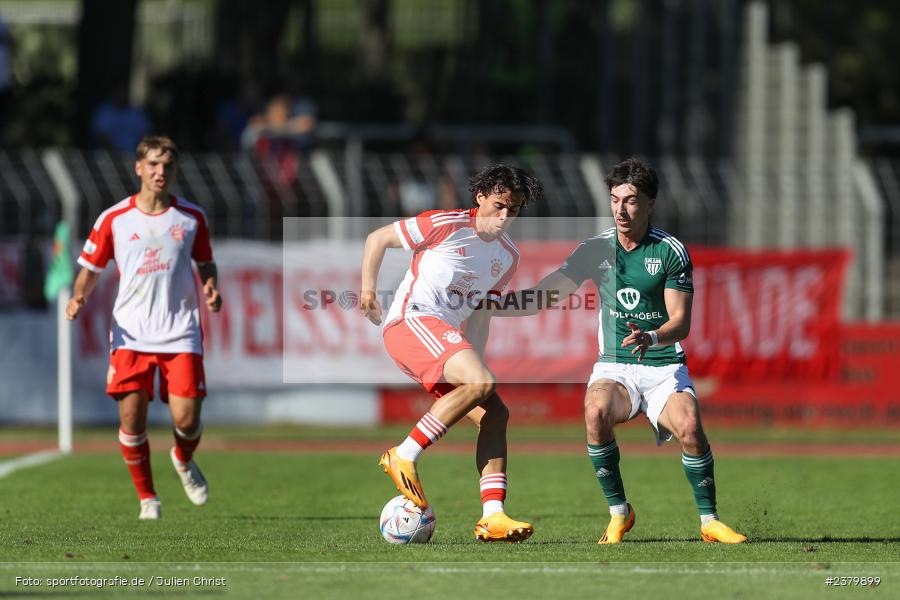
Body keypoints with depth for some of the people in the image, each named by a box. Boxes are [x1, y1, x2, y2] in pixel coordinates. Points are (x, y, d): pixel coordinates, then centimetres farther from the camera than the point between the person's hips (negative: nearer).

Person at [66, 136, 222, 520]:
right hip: (130, 334, 0)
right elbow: (91, 268, 9)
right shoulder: (114, 219, 2)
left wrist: (211, 287, -3)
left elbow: (205, 262, 18)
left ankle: (183, 461, 28)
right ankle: (147, 498, 11)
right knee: (131, 419, -8)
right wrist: (79, 298, -11)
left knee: (186, 420, -8)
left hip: (180, 334, 0)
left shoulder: (192, 217, 5)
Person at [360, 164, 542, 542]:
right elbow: (377, 239, 3)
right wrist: (368, 289, -2)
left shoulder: (508, 257, 16)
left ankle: (493, 517, -9)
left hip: (447, 337, 8)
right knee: (481, 383, -29)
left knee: (494, 413, -4)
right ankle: (404, 457, -23)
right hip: (411, 321, -8)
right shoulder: (447, 225, -6)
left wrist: (473, 358, 20)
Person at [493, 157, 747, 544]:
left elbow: (681, 322, -9)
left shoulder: (672, 251, -4)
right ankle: (618, 513, -14)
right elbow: (544, 296, 5)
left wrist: (653, 337, -30)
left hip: (665, 367, -2)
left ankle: (709, 520, -10)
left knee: (689, 427, -30)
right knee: (596, 411, -32)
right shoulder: (597, 249, 4)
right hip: (614, 368, 2)